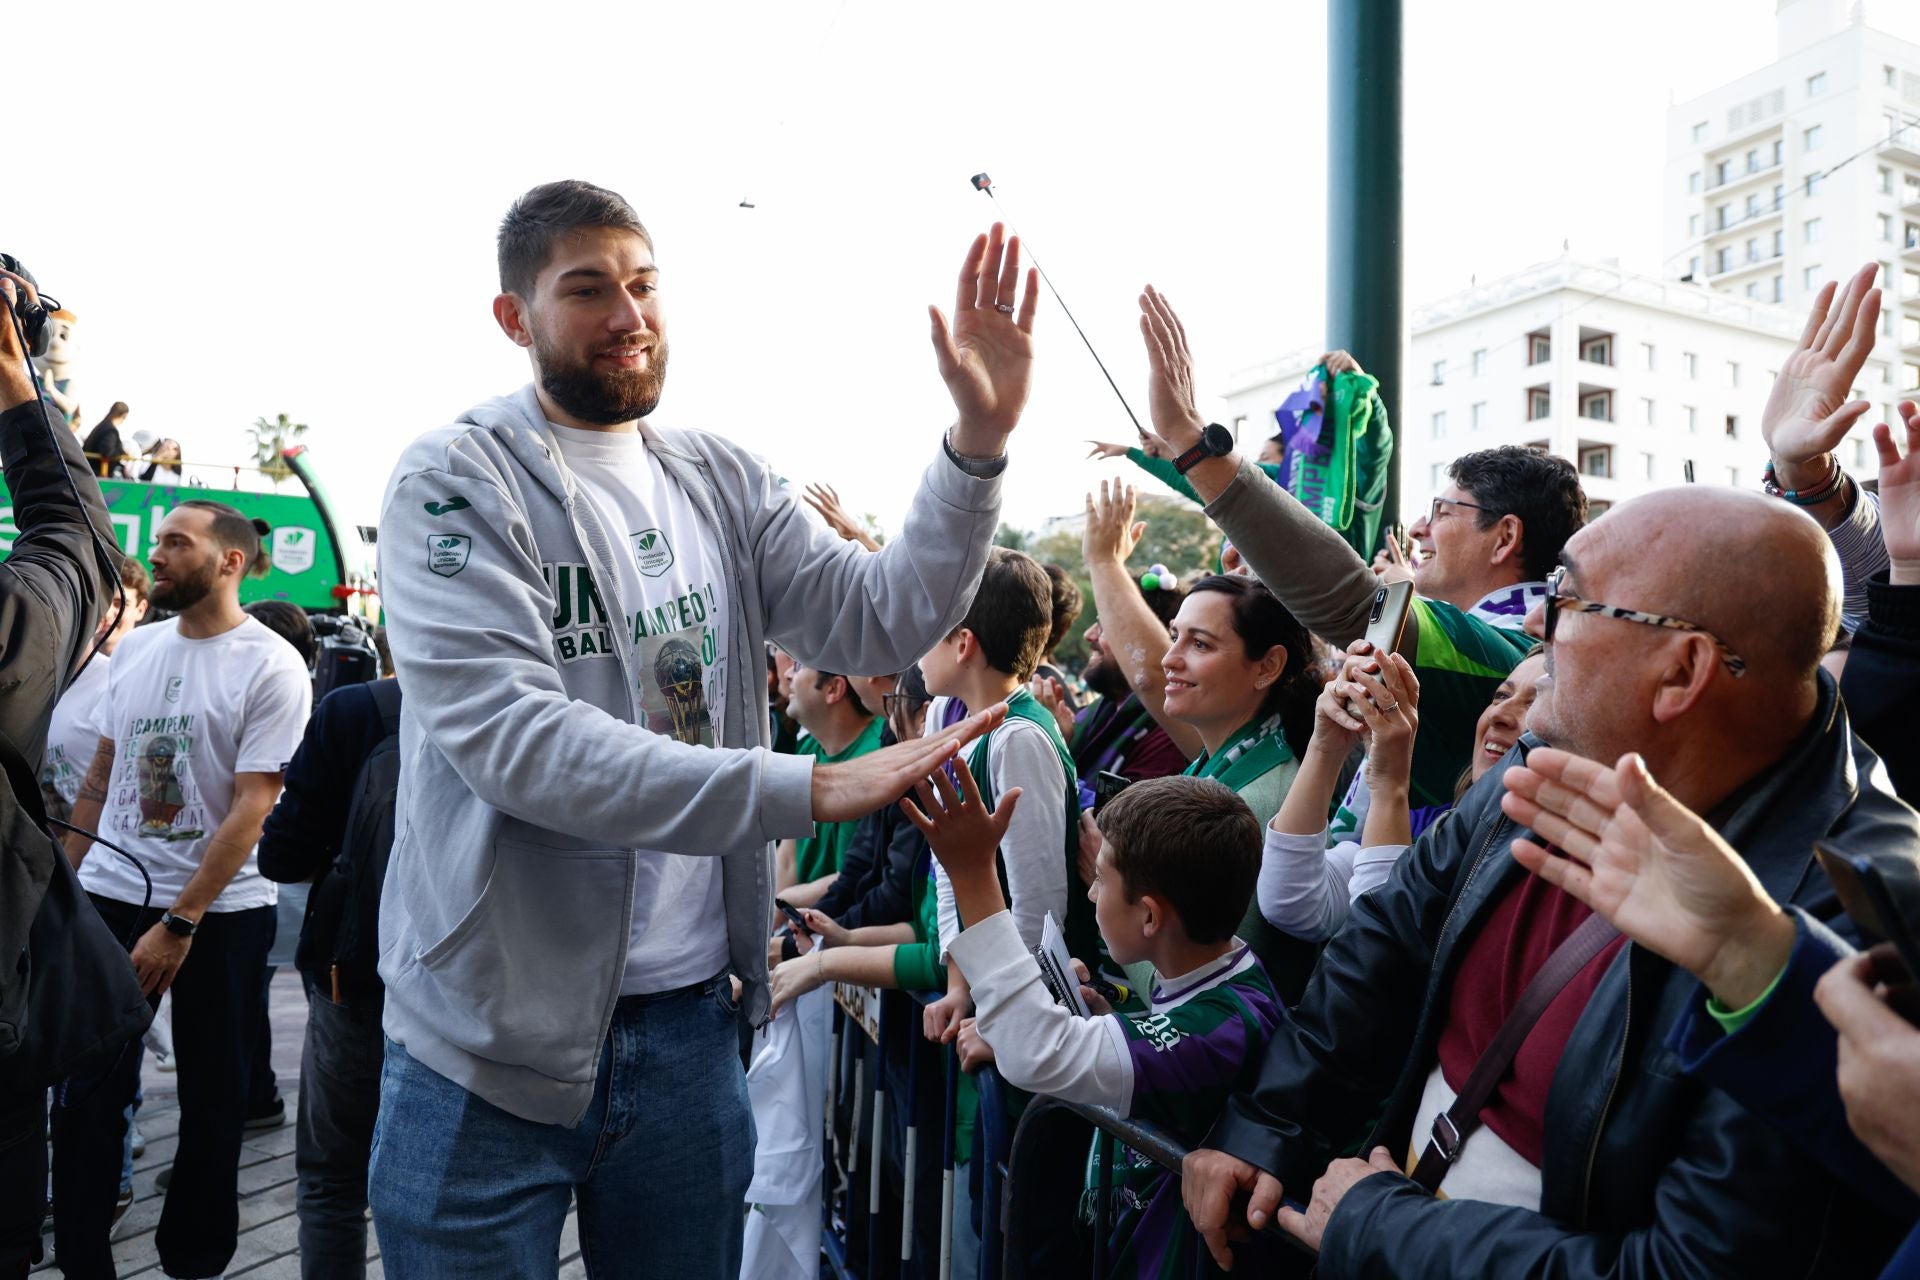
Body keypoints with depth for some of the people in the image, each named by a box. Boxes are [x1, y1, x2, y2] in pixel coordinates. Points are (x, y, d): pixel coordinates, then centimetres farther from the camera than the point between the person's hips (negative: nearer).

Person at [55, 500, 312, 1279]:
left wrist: (179, 924, -16)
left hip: (220, 910, -4)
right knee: (86, 1091, 8)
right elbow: (100, 775, 13)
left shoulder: (271, 667, -11)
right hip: (110, 896, 4)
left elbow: (250, 809, -14)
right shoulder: (134, 647, 7)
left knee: (212, 1099, 8)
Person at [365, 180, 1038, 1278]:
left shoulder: (722, 482, 6)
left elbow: (882, 618, -3)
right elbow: (513, 738, -23)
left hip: (692, 1024, 5)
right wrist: (806, 789, -28)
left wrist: (980, 438, -16)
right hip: (493, 1038, -4)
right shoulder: (457, 483, -10)